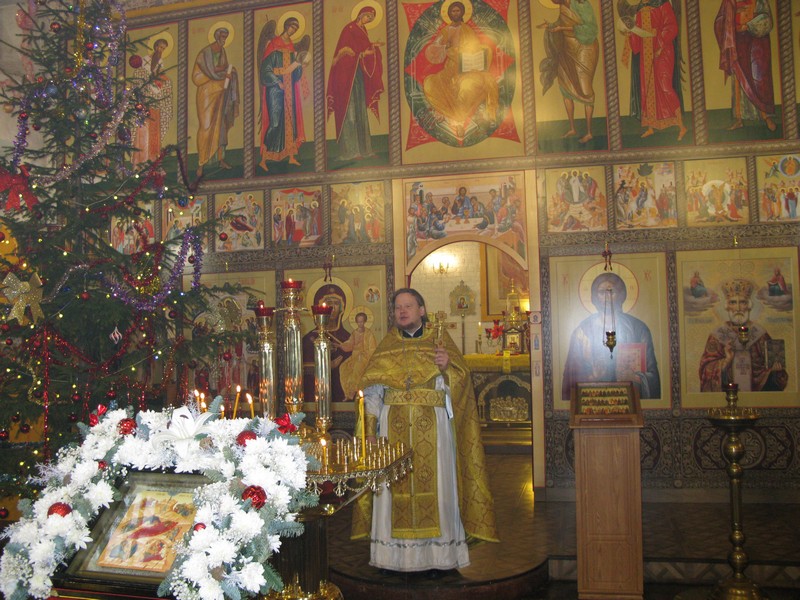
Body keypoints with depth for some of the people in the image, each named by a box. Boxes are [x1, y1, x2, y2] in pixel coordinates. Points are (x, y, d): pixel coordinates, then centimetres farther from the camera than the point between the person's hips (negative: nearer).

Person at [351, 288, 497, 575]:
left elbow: (459, 383, 2)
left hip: (433, 428, -2)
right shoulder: (387, 345, 12)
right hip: (394, 427, 2)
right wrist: (371, 428, 0)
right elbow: (372, 391, 9)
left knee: (434, 484, -2)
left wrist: (447, 366, -19)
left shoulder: (439, 340, 7)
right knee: (393, 486, 0)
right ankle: (395, 553, 9)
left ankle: (436, 555, 7)